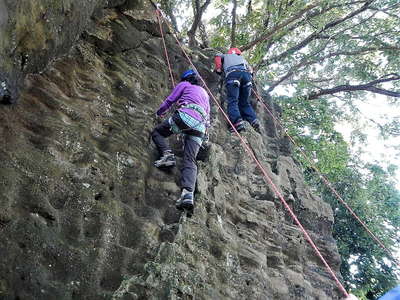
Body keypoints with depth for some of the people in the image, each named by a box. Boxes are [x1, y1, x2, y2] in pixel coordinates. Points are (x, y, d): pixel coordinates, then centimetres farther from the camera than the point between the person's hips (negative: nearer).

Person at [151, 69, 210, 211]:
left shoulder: (184, 85, 22)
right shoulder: (204, 92, 38)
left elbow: (169, 101, 20)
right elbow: (207, 113, 37)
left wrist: (159, 112, 36)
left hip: (185, 116, -5)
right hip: (200, 126, 5)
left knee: (157, 132, 17)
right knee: (190, 161, -7)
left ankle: (167, 154, -10)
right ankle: (188, 192, -29)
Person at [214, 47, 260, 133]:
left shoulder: (226, 56, 38)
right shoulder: (242, 58, 44)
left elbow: (218, 57, 19)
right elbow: (250, 69, 33)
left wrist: (218, 69, 21)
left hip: (233, 73, -3)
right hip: (246, 74, 3)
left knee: (232, 101, -14)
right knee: (244, 102, 9)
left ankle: (237, 122, -36)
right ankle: (254, 121, -11)